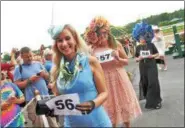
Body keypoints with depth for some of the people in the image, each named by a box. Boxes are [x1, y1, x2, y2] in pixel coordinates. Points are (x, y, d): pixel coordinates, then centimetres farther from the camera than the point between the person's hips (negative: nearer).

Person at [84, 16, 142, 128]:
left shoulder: (116, 44, -4)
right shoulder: (93, 49, -8)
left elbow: (126, 61, 3)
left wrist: (118, 59, -15)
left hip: (119, 78, 2)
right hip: (105, 81, -1)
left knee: (124, 104, 16)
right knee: (110, 107, 12)